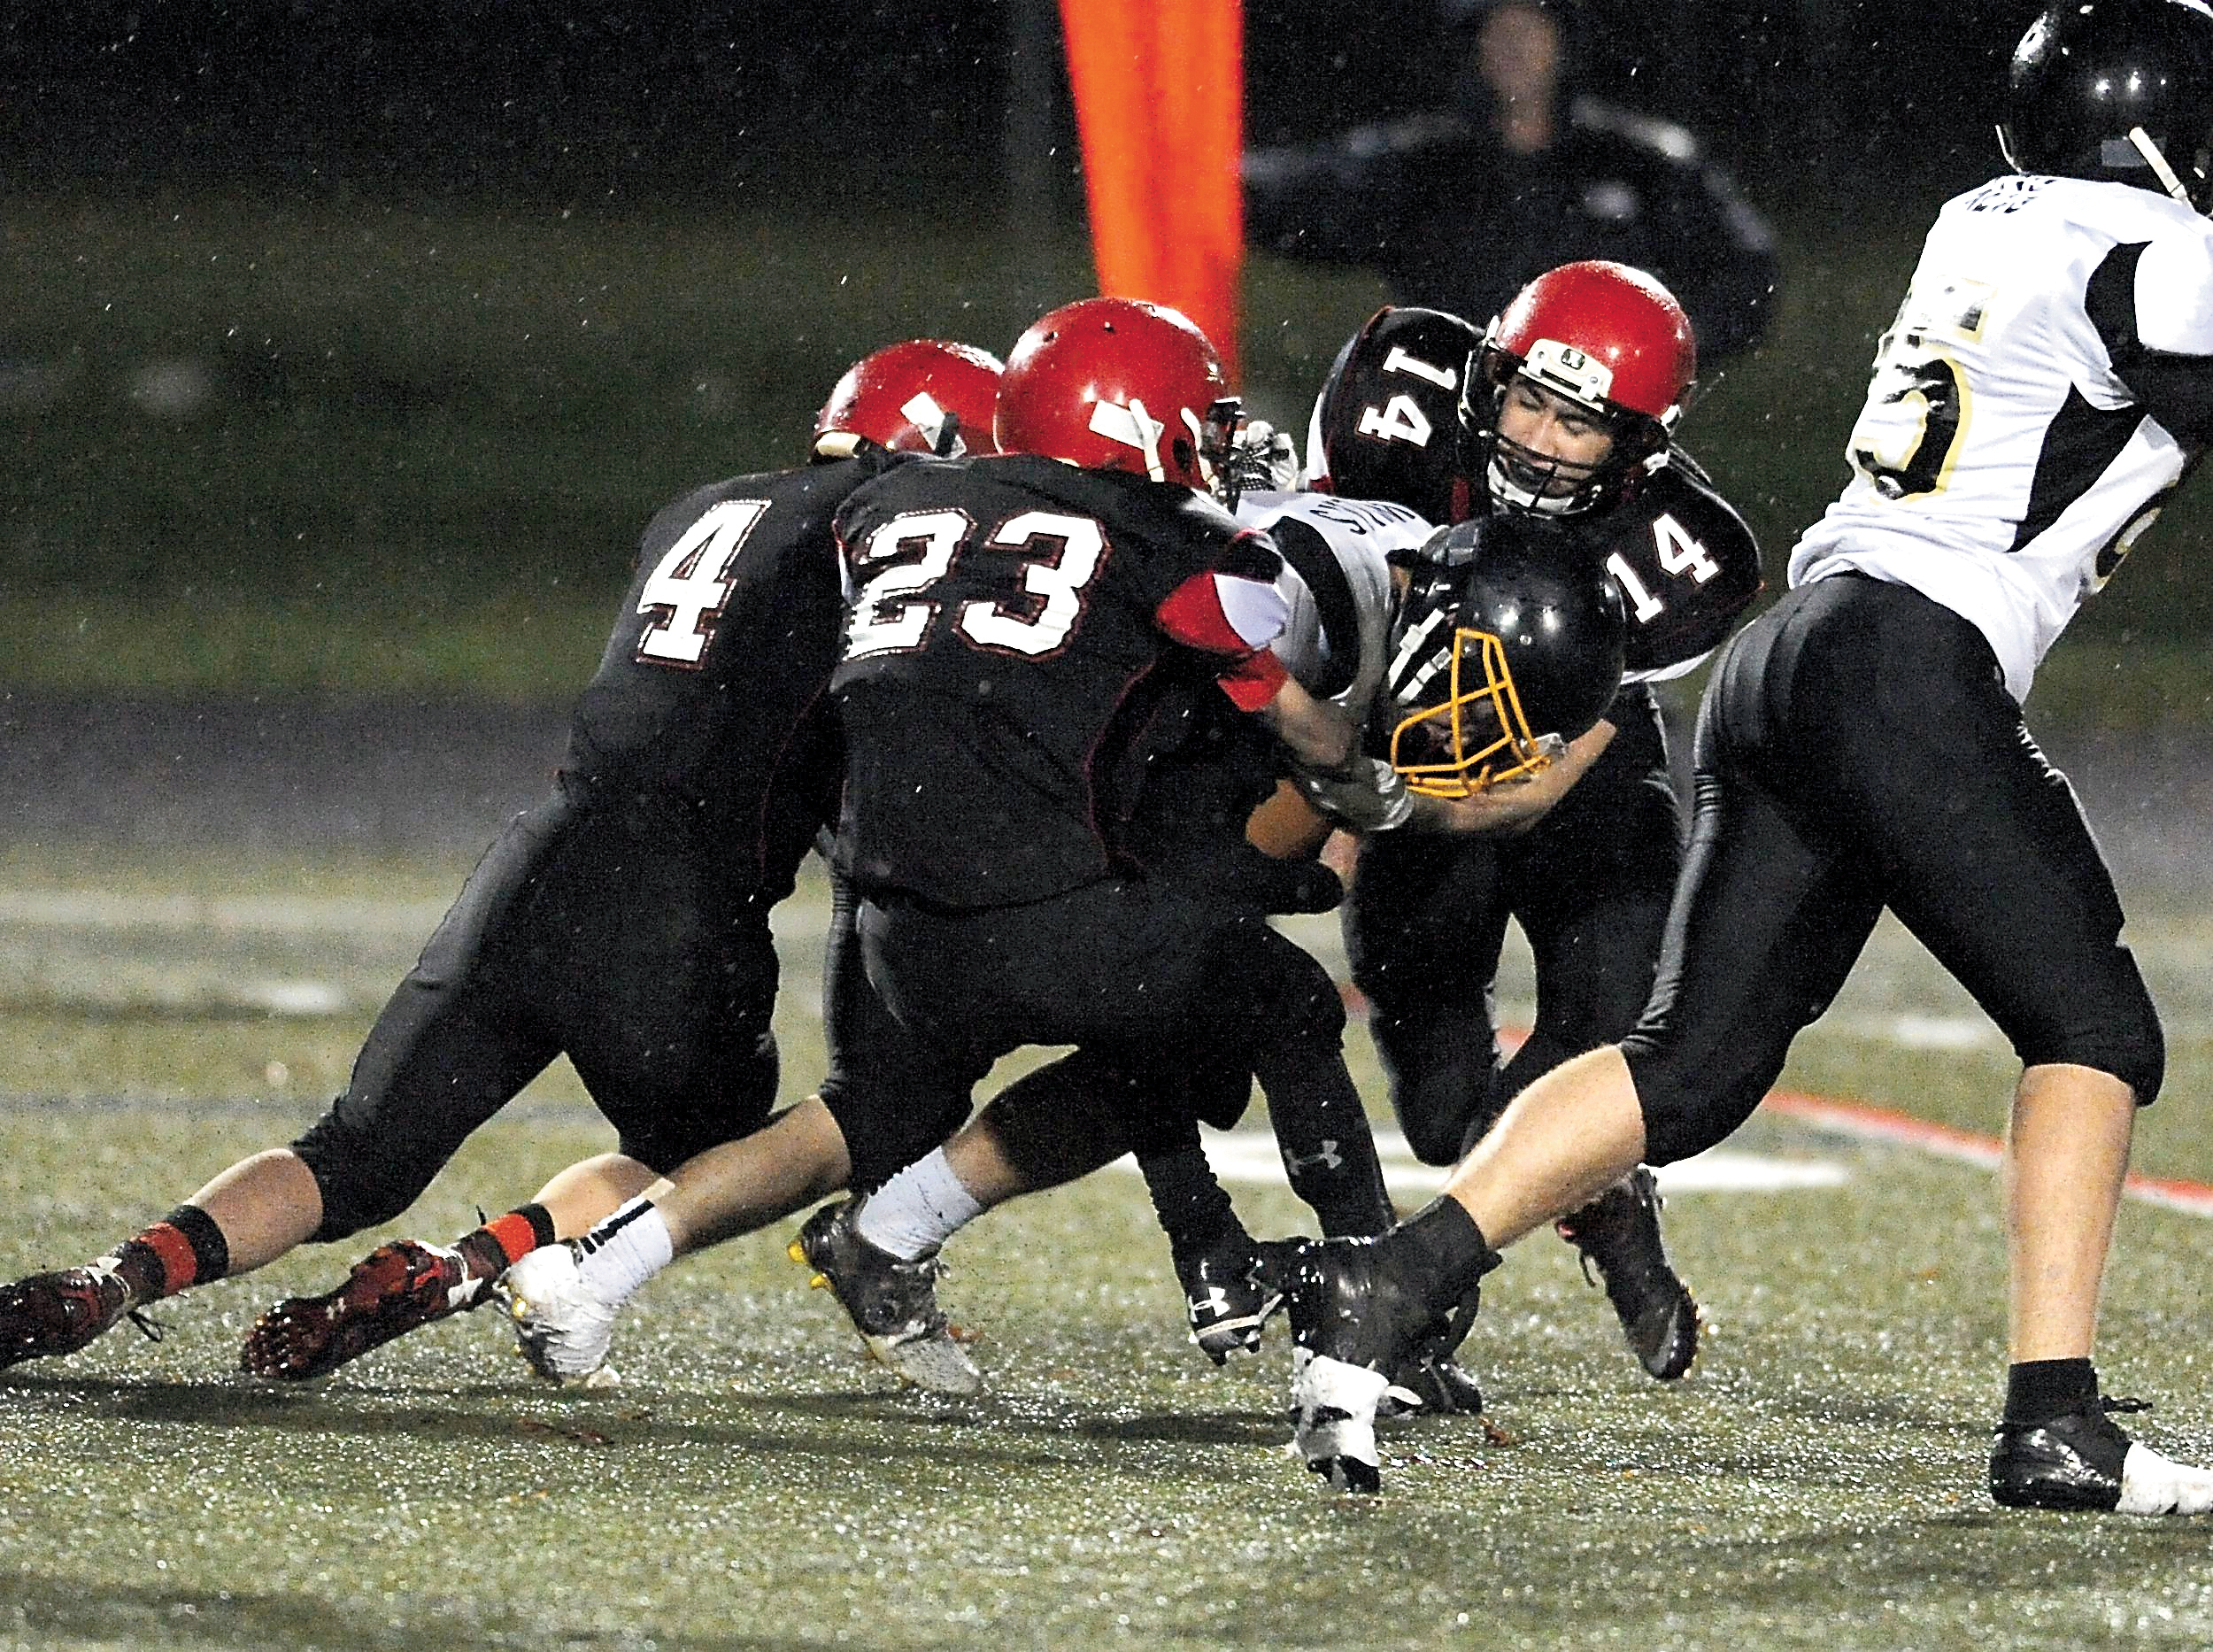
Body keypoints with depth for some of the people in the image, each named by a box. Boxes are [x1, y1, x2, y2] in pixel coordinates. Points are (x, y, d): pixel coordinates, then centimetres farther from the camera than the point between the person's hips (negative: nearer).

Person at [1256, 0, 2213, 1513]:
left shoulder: (1985, 222, 20)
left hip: (1795, 652, 8)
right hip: (1913, 666, -8)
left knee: (1696, 1065, 6)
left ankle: (1386, 1283, -4)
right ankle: (2054, 1426, -4)